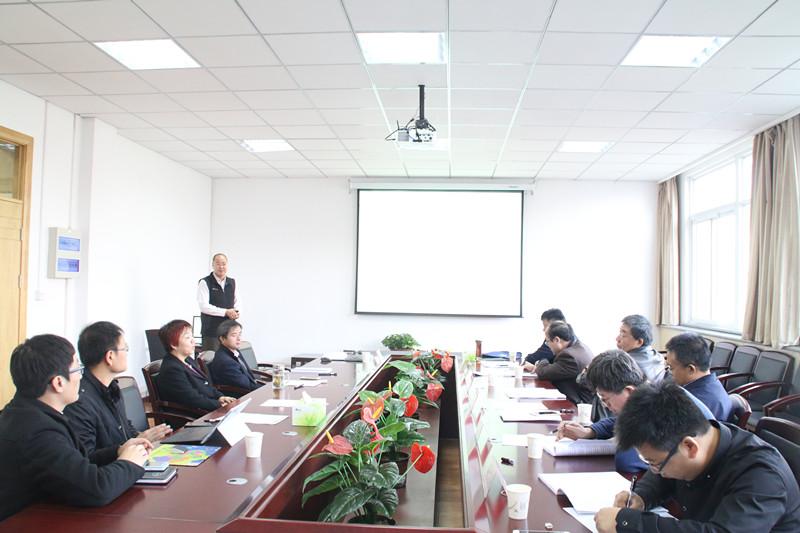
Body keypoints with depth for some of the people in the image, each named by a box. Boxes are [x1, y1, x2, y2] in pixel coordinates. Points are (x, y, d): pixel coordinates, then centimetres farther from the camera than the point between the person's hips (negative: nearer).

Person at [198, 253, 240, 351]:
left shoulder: (232, 282, 12)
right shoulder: (205, 283, -6)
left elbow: (237, 302, 20)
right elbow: (204, 306, -15)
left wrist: (236, 312, -3)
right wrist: (226, 312, -18)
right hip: (211, 330, -5)